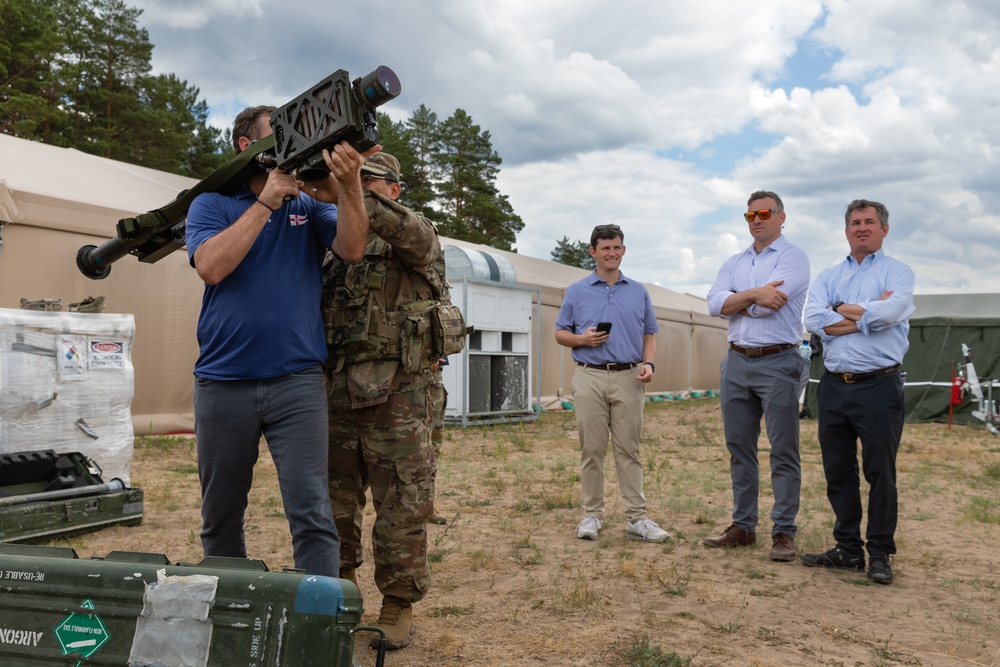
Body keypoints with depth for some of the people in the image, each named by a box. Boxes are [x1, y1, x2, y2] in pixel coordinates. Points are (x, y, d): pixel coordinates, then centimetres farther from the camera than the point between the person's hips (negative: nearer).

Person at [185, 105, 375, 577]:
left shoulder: (310, 205, 10)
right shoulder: (211, 204, 7)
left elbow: (351, 248, -8)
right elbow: (211, 266, -12)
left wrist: (349, 184, -23)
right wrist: (266, 201, -12)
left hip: (296, 379, 0)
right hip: (223, 380, 1)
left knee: (311, 512, -8)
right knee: (220, 516, 13)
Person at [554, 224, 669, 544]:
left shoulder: (639, 292, 12)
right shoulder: (577, 291, 8)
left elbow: (649, 334, 14)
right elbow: (560, 333, 10)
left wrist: (648, 363, -4)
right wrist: (582, 339, -10)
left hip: (628, 378, 1)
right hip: (589, 378, -1)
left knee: (629, 450, 2)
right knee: (591, 450, 2)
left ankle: (637, 518, 4)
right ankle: (592, 515, 11)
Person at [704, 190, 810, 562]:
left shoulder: (793, 257, -2)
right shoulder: (734, 263, 16)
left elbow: (770, 303, -17)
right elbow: (715, 305, 0)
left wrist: (734, 302, -2)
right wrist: (753, 295, -14)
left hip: (778, 364, -6)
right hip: (737, 362, 6)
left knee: (783, 452, -2)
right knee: (739, 448, 10)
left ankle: (783, 532, 4)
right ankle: (743, 526, 19)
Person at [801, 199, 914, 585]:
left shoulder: (898, 272, 3)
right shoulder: (828, 277, 14)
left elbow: (889, 313, -18)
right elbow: (814, 320, -5)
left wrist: (840, 310, -5)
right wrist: (866, 315, -10)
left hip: (879, 386, -4)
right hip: (834, 386, 4)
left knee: (880, 473, 1)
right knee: (838, 473, 9)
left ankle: (880, 553, 13)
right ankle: (848, 549, 20)